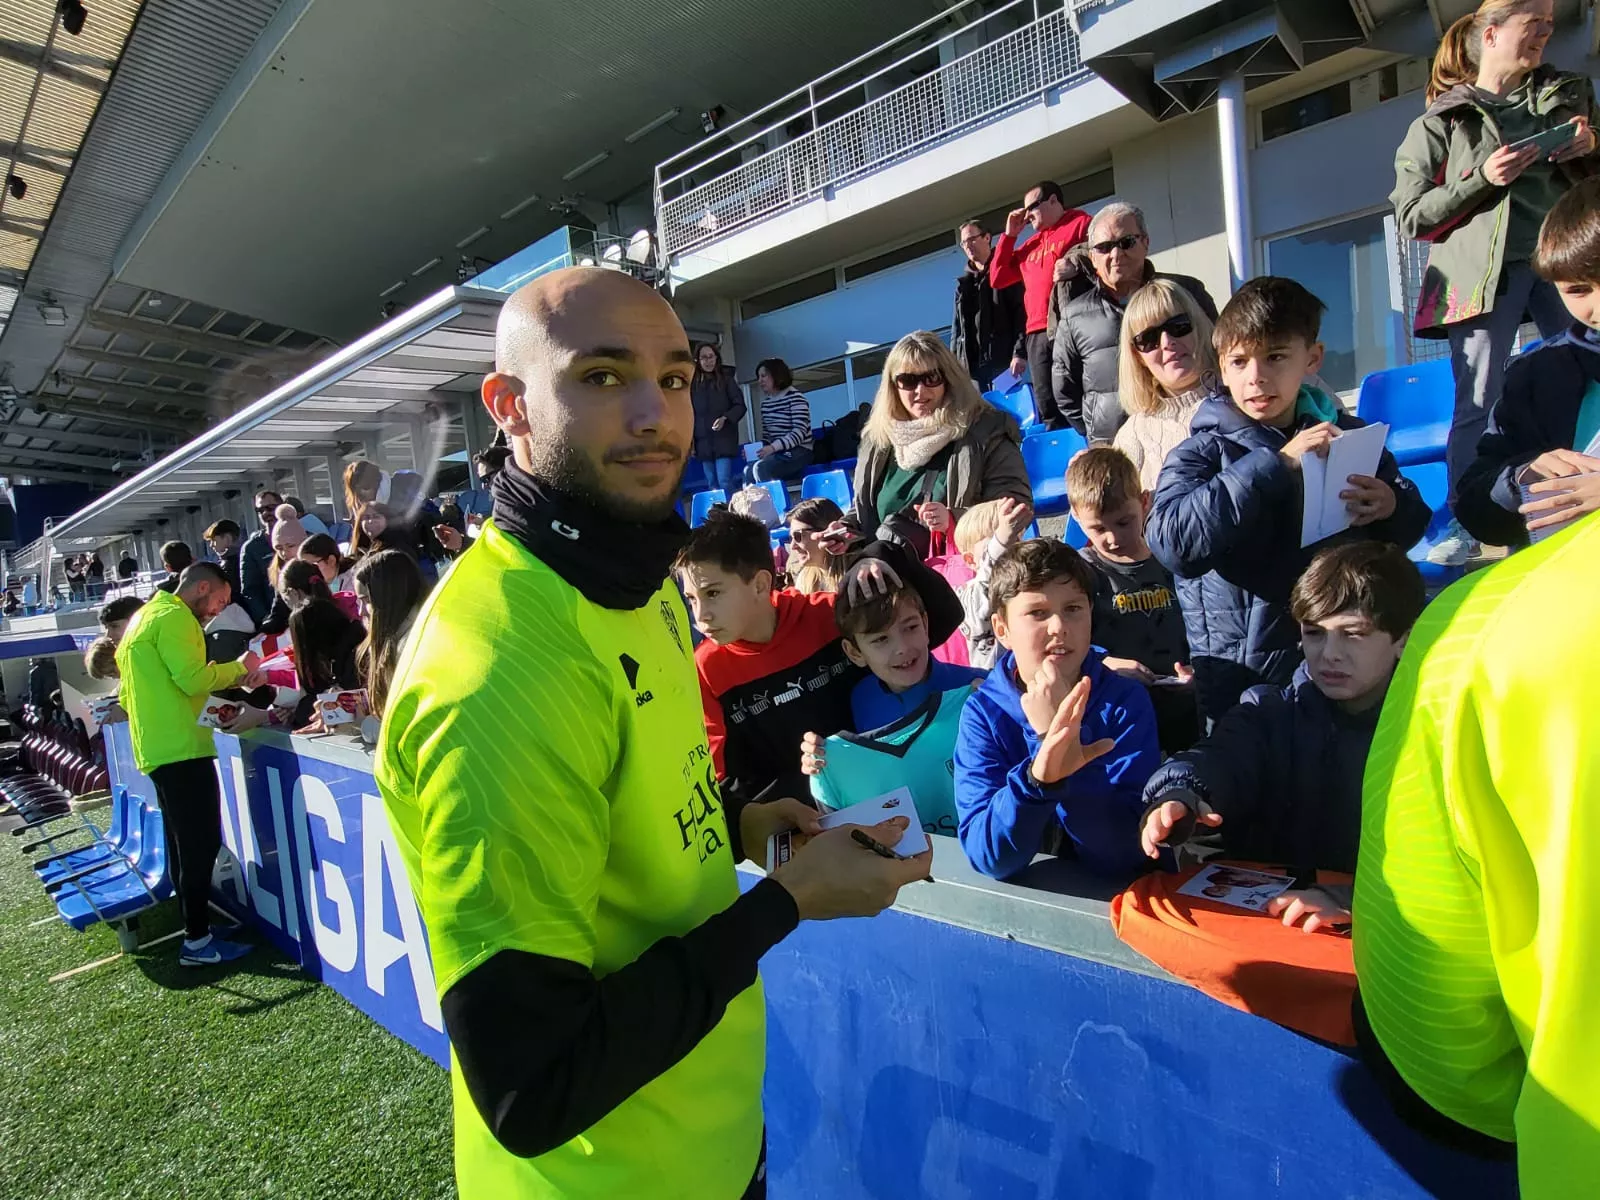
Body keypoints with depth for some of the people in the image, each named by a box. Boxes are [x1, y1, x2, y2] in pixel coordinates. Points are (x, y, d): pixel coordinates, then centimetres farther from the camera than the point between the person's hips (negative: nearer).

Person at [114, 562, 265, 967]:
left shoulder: (147, 615, 21)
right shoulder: (174, 617, -11)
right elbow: (193, 679, -19)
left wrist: (232, 679, 12)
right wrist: (240, 667, -5)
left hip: (158, 747, 10)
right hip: (180, 747, -10)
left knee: (185, 846, 16)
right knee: (202, 844, -5)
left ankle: (195, 928, 25)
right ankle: (197, 942, 1)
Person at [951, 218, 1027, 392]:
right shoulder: (964, 282, 23)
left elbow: (1021, 312, -5)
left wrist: (1020, 353, -17)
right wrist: (954, 360, 9)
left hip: (1002, 359, -5)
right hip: (971, 363, 5)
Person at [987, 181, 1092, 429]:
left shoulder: (1081, 224, 8)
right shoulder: (1031, 244, 27)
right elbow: (997, 278, 26)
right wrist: (1009, 235, 21)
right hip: (1037, 334, 6)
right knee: (1046, 407, 2)